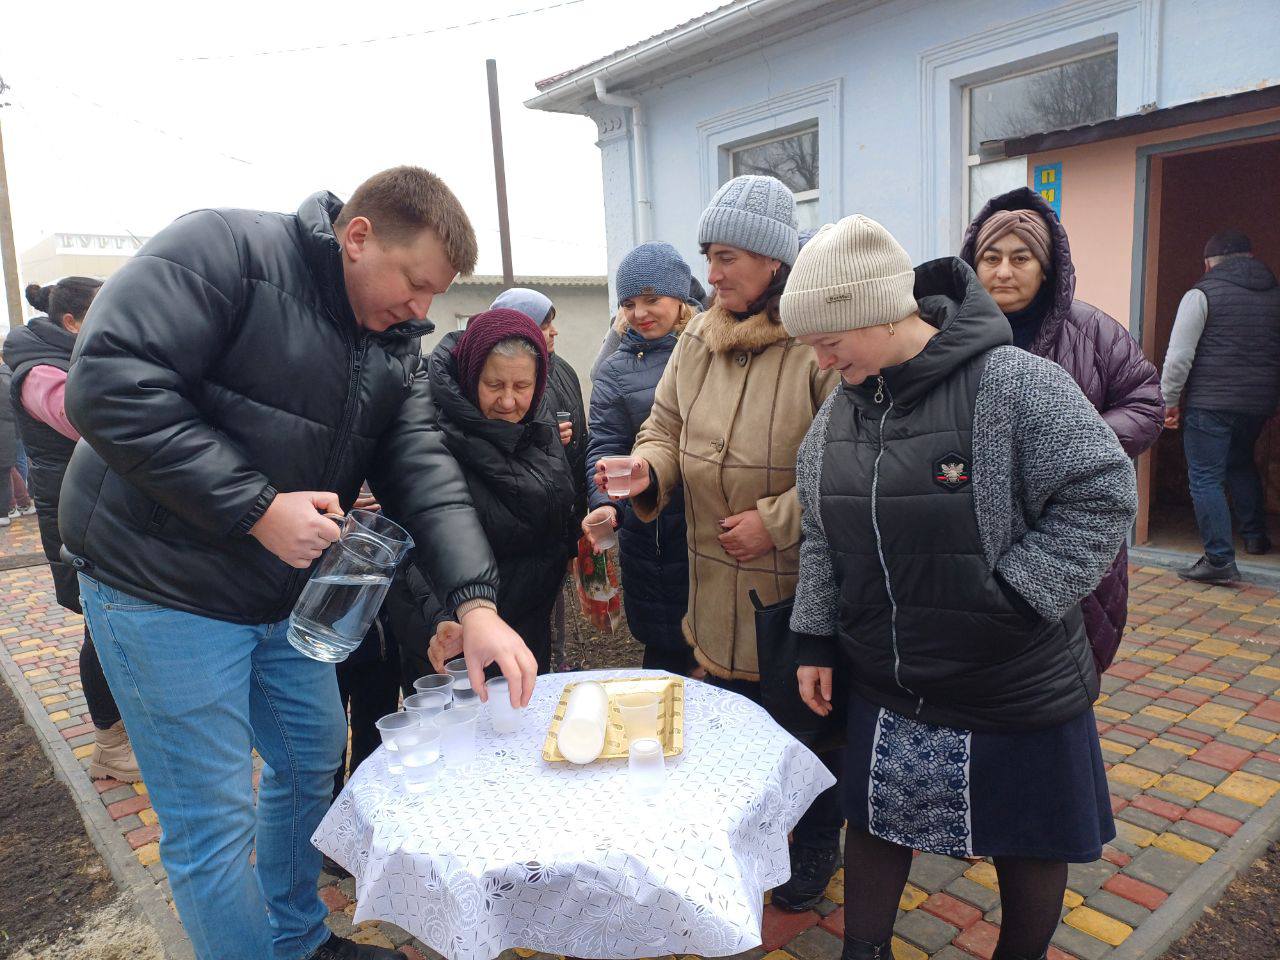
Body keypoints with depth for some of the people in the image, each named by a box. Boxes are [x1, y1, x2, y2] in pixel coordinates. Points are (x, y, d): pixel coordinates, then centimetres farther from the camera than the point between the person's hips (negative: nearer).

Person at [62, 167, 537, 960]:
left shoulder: (395, 346, 3)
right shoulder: (226, 251, -17)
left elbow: (424, 471, -6)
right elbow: (109, 382, -26)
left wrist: (476, 602, -20)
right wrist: (256, 508, -26)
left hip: (287, 593, 8)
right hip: (166, 588, -7)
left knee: (312, 762, 21)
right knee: (213, 824, 2)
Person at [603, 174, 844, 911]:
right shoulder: (698, 341, 5)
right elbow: (666, 428, 12)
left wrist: (777, 520, -21)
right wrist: (647, 469, -9)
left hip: (802, 584, -5)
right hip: (721, 587, 6)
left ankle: (818, 843, 41)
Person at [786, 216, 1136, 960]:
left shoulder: (1014, 383, -20)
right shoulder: (841, 405, 0)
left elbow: (1103, 496, -17)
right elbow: (822, 537, 7)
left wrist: (1012, 598, -21)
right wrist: (818, 642, 7)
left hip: (1017, 688, -4)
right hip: (884, 684, 5)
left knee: (1030, 843, 16)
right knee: (873, 821, 18)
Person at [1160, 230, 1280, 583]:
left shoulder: (1202, 294, -6)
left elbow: (1179, 355, -13)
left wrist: (1169, 401, -6)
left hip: (1209, 404, -6)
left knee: (1205, 478, -1)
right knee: (1240, 462, 28)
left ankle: (1219, 560, -4)